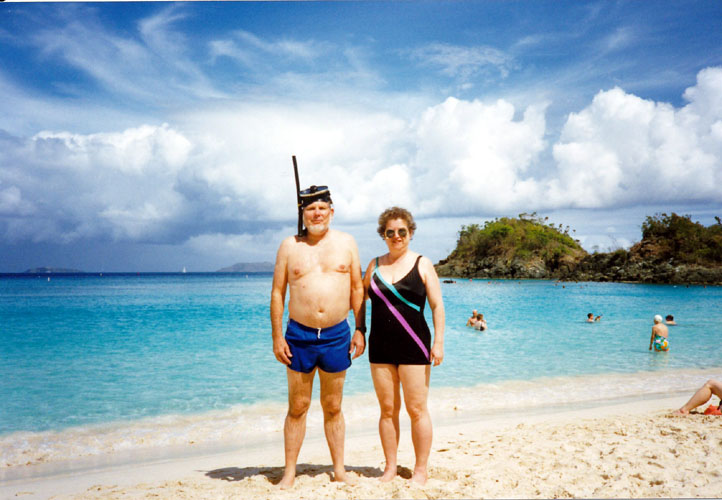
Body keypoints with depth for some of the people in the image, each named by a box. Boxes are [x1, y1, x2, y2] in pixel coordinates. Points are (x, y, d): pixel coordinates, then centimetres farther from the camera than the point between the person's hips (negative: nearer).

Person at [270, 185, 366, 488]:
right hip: (299, 335, -1)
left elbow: (357, 289, 8)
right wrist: (277, 336, -3)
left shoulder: (346, 242, 6)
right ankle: (289, 472, 18)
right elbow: (277, 292, 3)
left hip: (337, 335, 1)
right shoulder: (290, 246, 3)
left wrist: (360, 330, 2)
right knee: (297, 407, 7)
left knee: (333, 408, 12)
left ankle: (339, 469, 25)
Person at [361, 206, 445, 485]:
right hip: (381, 347, 3)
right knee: (387, 409, 8)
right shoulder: (375, 265, 10)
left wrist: (438, 342, -7)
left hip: (413, 346, -3)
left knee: (416, 409, 1)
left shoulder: (422, 264, 1)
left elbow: (437, 306, 0)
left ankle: (421, 470, 14)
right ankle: (390, 468, 20)